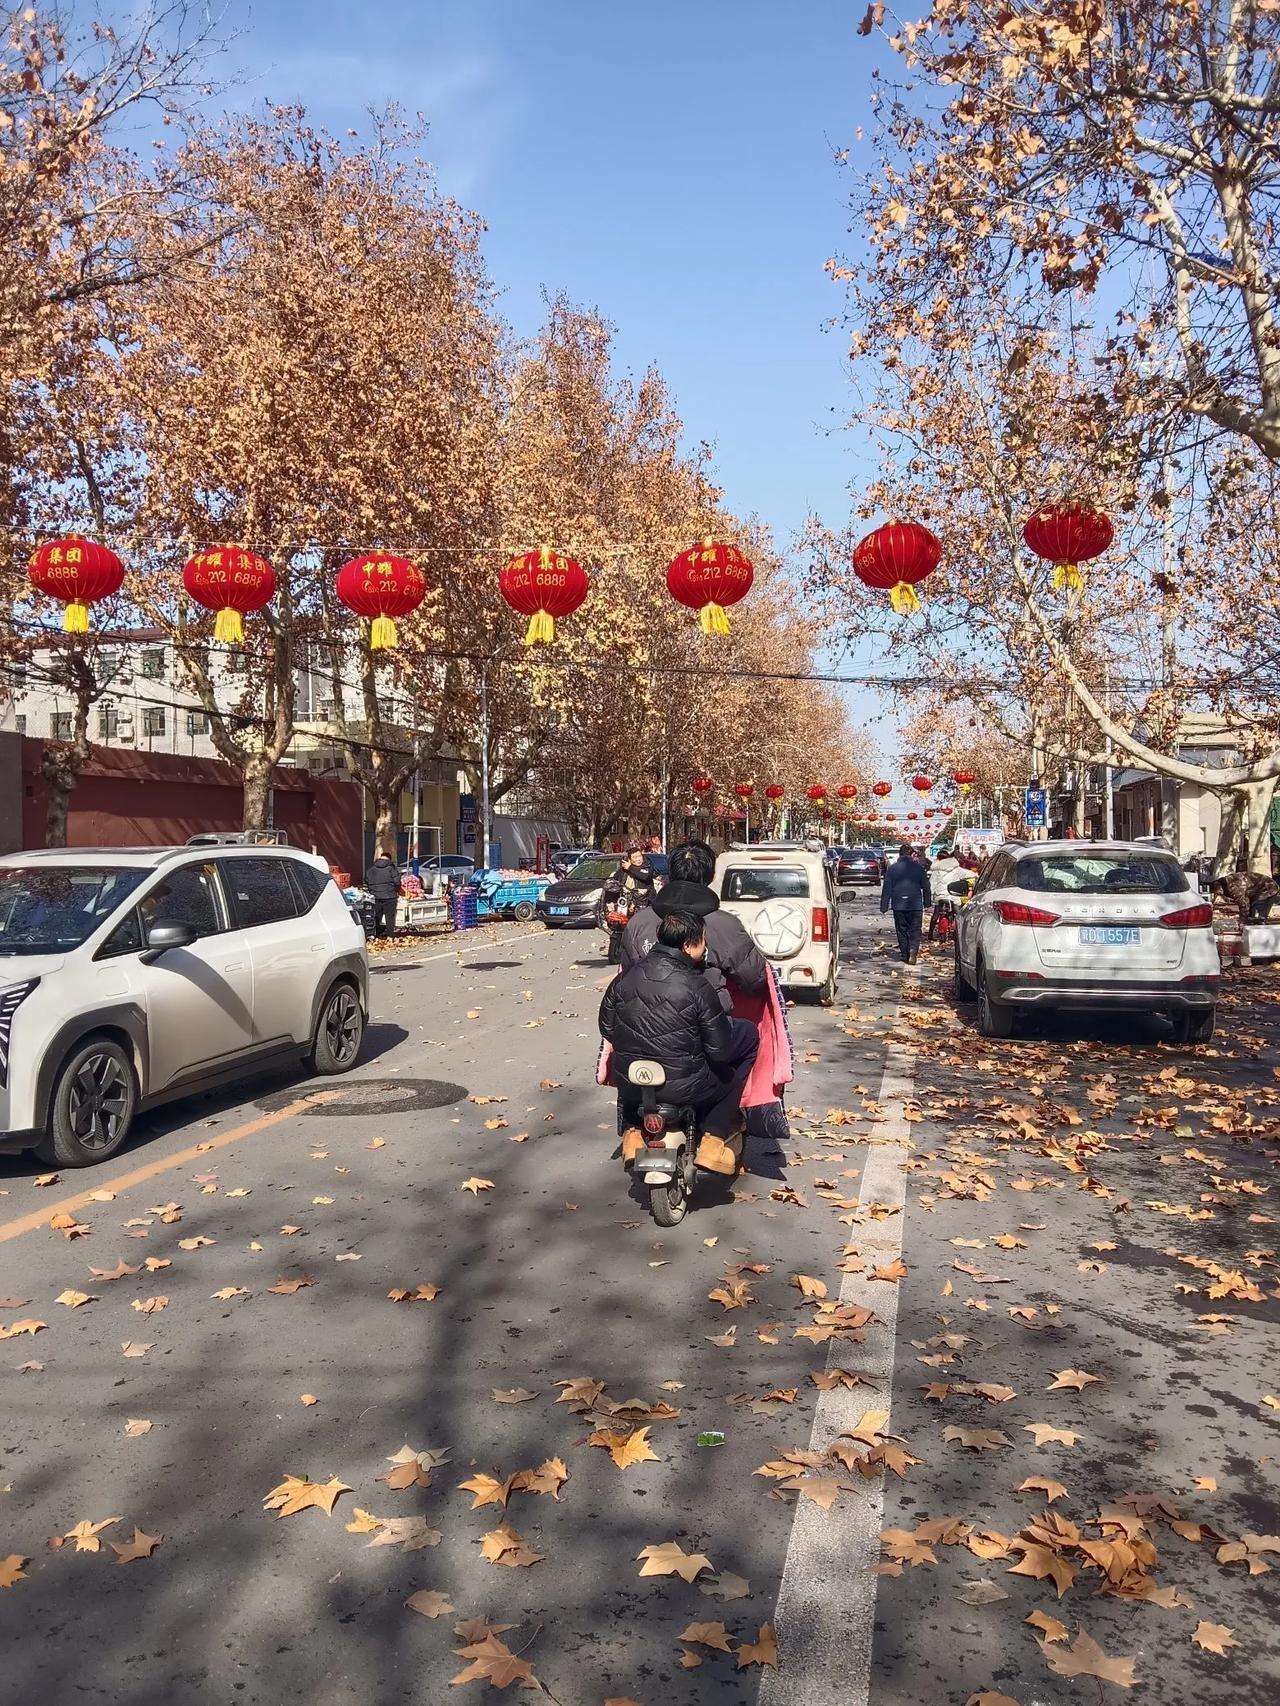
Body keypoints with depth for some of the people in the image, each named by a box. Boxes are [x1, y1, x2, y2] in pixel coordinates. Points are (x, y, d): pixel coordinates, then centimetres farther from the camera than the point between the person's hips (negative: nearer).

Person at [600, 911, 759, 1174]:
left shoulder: (624, 979, -2)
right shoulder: (697, 987, -15)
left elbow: (607, 1028, 12)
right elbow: (721, 1052, -11)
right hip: (684, 1089, -5)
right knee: (749, 1036, 10)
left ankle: (632, 1131, 25)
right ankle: (716, 1137, 10)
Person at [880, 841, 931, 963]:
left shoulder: (892, 868, -1)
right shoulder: (919, 867, -1)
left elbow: (886, 888, 1)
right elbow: (926, 886, 5)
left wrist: (884, 906, 5)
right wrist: (927, 902, 17)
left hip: (898, 906, 1)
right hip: (916, 905, -1)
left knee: (902, 931, 10)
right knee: (915, 931, 2)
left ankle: (905, 955, 13)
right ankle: (913, 952, -18)